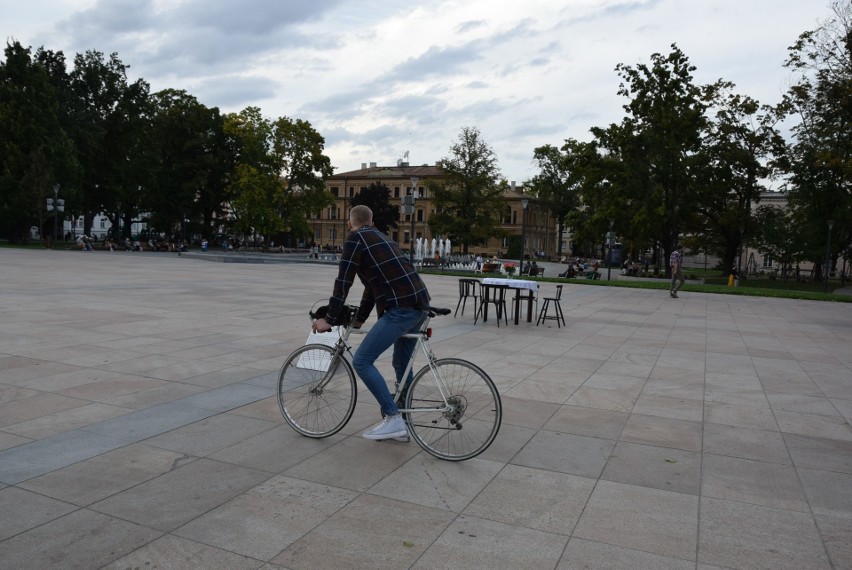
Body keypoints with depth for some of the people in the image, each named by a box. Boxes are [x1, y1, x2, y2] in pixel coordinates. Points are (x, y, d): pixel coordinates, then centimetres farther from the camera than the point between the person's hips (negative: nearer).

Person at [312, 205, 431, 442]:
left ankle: (393, 419, -4)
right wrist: (358, 320, 31)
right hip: (418, 305, 9)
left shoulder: (355, 238, 0)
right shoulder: (380, 238, 26)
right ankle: (401, 425, 28)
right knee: (402, 364, 20)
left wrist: (329, 319, -1)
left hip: (401, 309, -9)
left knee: (362, 361, -5)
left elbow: (343, 281, -6)